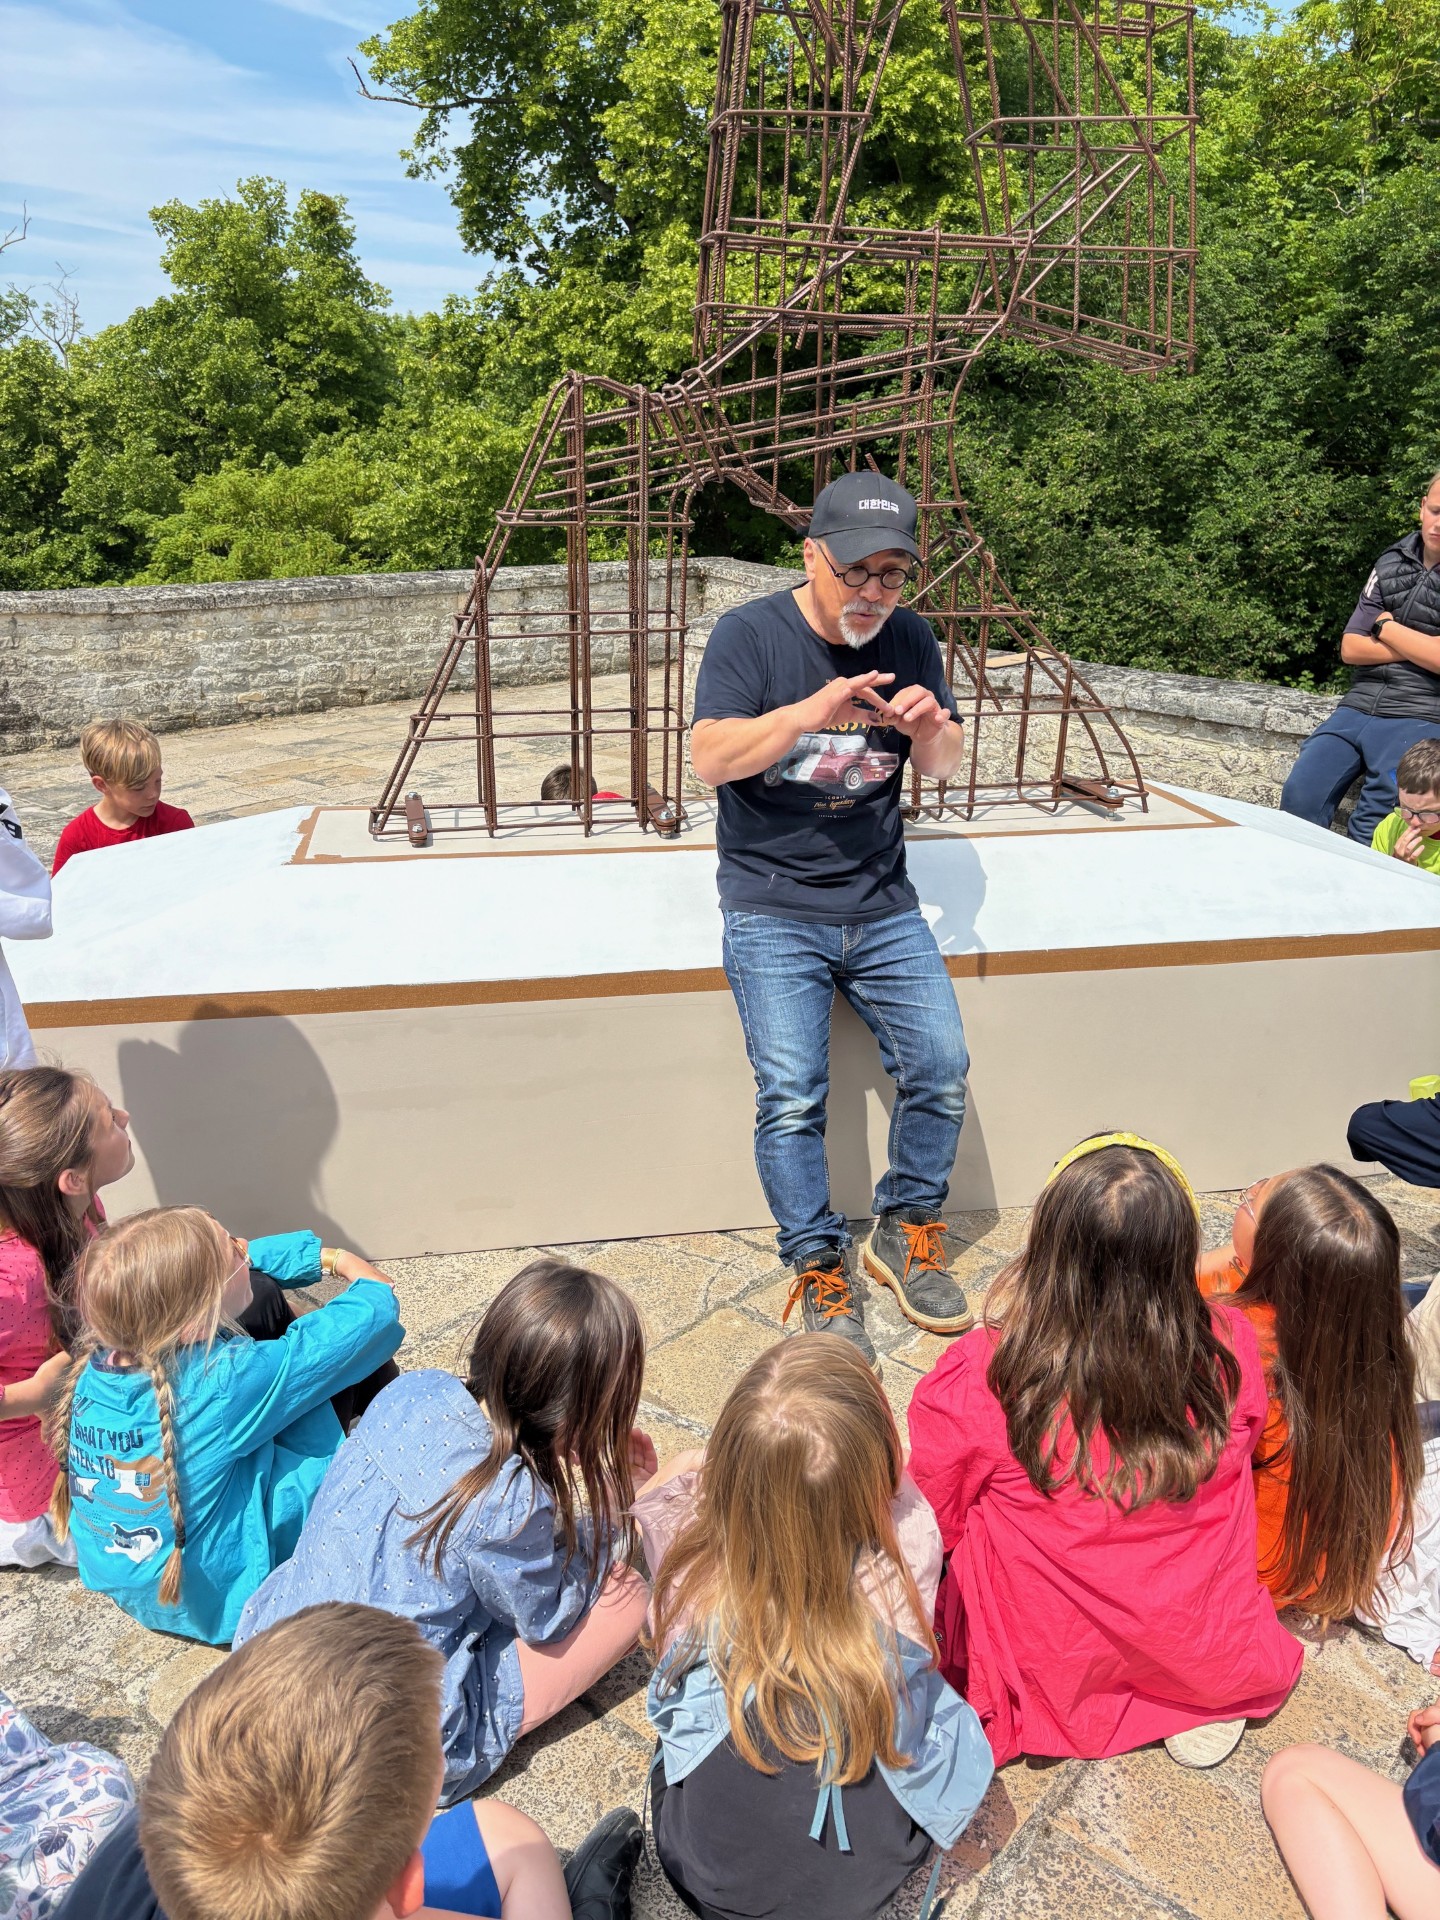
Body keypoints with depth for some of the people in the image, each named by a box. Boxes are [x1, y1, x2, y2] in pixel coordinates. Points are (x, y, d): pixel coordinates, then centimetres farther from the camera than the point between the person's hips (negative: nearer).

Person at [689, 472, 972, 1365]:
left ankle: (907, 1232, 17)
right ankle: (819, 1269, 5)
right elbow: (710, 759, -13)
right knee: (791, 1095, -14)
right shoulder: (750, 633, -4)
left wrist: (929, 726, -11)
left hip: (884, 905, 4)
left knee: (941, 1066, -6)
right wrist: (808, 713, -26)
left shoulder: (909, 638, 8)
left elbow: (945, 765, 13)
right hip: (773, 908, -4)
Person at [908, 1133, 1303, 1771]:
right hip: (1211, 1660, 1)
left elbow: (935, 1524, -11)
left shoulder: (976, 1381, -29)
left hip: (1048, 1672, -1)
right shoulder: (1229, 1349, -21)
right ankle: (1199, 1701, 16)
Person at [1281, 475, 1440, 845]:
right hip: (1358, 707, 4)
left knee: (1369, 830, -22)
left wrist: (1386, 627, -1)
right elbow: (1350, 648, 7)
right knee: (1299, 797, -15)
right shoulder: (1393, 562, 12)